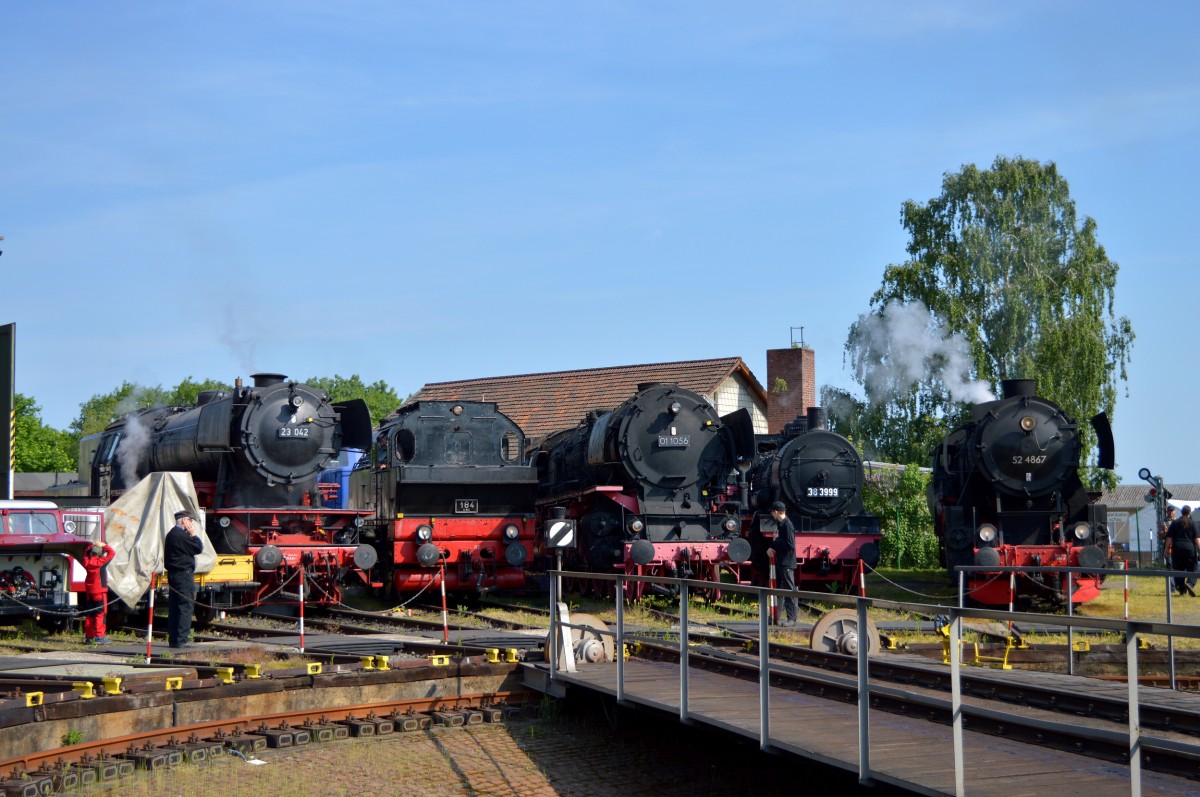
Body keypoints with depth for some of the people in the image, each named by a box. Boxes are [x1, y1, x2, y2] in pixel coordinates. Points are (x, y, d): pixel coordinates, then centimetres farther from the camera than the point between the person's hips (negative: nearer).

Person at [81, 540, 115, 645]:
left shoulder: (87, 561, 4)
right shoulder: (100, 562, -14)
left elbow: (86, 553, 25)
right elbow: (112, 553, -11)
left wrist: (93, 545, 13)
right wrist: (103, 545, -1)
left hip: (89, 591, 7)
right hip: (99, 591, -7)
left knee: (89, 614, 12)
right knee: (100, 613, -5)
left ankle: (88, 636, 14)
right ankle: (99, 636, -10)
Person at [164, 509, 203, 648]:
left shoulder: (171, 534, 17)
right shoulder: (181, 535, -16)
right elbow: (199, 548, -14)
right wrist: (193, 534, -6)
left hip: (174, 574, 10)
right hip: (184, 574, -10)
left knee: (174, 608, 11)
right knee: (185, 607, -8)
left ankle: (173, 639, 14)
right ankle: (181, 640, -10)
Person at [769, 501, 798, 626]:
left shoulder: (787, 525, -16)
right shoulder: (779, 524, 13)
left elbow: (790, 545, -22)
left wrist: (776, 541, -12)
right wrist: (772, 547, 3)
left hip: (787, 564, -10)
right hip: (780, 563, 10)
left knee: (789, 590, -6)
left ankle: (792, 619, -3)